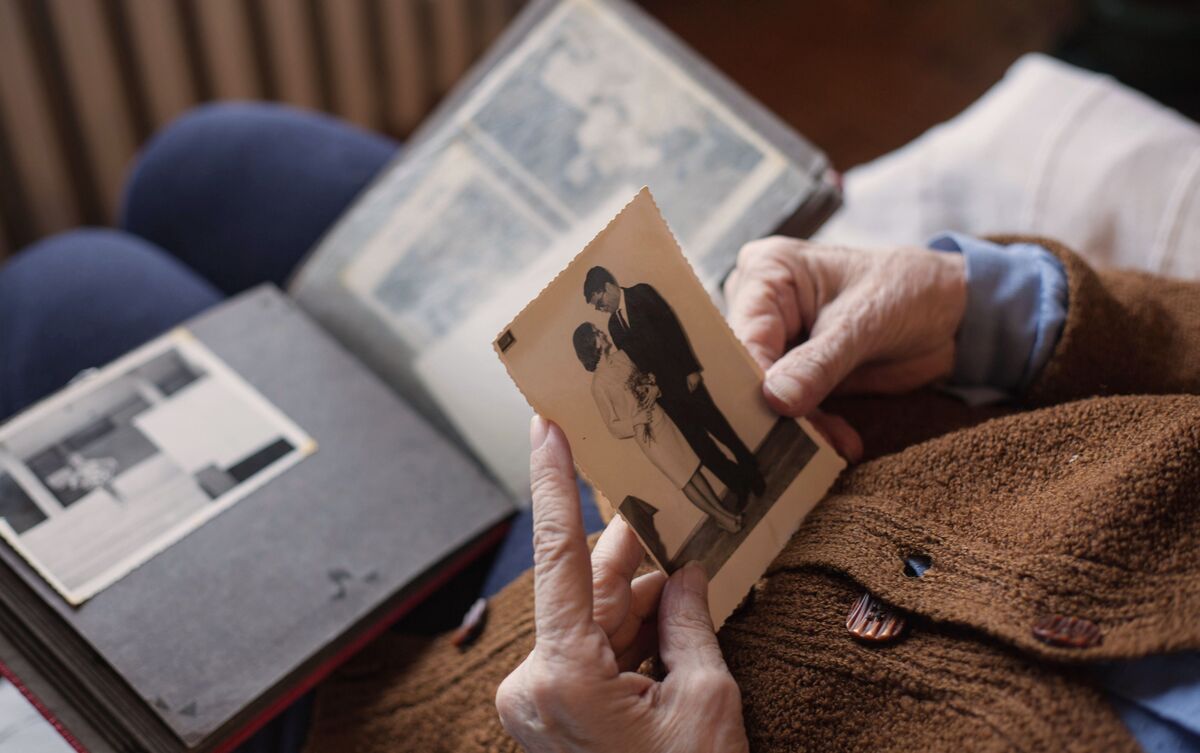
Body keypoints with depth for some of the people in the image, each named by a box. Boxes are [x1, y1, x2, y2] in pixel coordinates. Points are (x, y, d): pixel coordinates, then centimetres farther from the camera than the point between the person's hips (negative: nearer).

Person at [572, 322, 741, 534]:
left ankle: (724, 511, 26)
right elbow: (614, 426, -14)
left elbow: (647, 379, 11)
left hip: (661, 418, 6)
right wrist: (638, 423, -25)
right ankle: (719, 517, 23)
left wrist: (652, 389, -10)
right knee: (684, 479, 8)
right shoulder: (599, 384, -21)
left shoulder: (621, 355, -2)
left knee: (693, 467, 13)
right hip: (647, 434, -6)